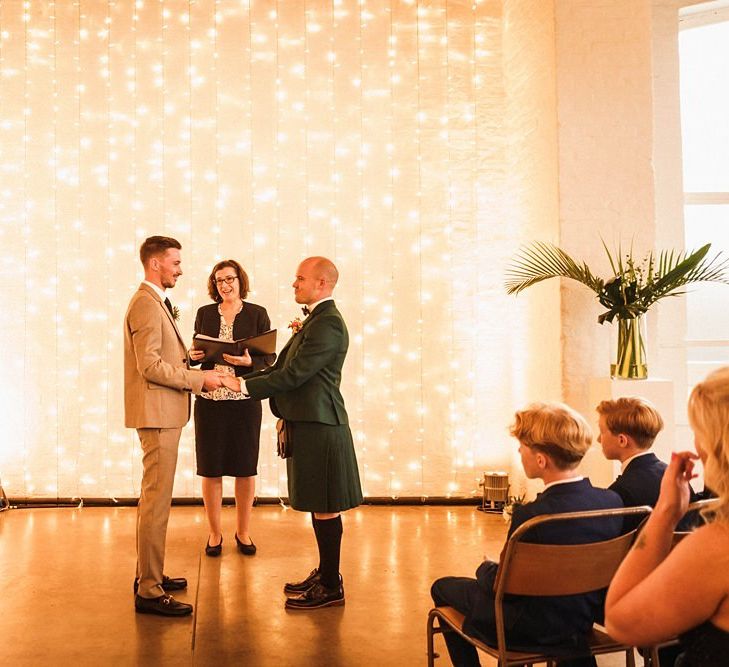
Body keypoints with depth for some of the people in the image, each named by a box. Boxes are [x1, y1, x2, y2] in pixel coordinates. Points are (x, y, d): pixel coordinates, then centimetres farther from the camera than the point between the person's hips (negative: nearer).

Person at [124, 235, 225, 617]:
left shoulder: (155, 302, 17)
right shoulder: (147, 304, -15)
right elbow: (150, 366, -22)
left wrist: (184, 359, 7)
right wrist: (200, 378, -17)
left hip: (163, 413, 11)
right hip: (157, 413, -11)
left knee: (155, 497, 18)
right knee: (156, 501, -6)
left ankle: (149, 575, 30)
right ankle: (149, 592, 1)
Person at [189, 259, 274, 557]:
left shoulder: (257, 314, 3)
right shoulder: (205, 313, 10)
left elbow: (270, 357, 0)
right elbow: (197, 353, 16)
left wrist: (250, 361, -19)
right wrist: (194, 356, -6)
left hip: (244, 399, -1)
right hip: (210, 399, 2)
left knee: (245, 468, 6)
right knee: (210, 468, 5)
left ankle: (243, 532, 22)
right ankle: (214, 533, 20)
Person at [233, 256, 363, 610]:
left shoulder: (328, 323, -17)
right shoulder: (314, 319, 16)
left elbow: (294, 374, -22)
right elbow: (282, 366, 15)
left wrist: (243, 385, -17)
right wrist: (242, 378, 5)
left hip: (319, 425, -10)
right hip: (307, 423, 10)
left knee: (324, 507, -1)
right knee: (318, 505, 18)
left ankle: (331, 586, 10)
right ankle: (325, 573, 30)